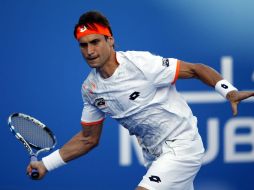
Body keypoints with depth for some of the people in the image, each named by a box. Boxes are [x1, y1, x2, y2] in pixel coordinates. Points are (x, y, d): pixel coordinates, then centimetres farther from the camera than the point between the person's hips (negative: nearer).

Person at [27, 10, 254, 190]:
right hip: (154, 156, 7)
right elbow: (88, 139, 12)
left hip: (182, 146, -7)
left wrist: (229, 91, -32)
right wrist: (46, 164, 8)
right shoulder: (90, 89, 1)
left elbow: (196, 69, -16)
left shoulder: (140, 63, -20)